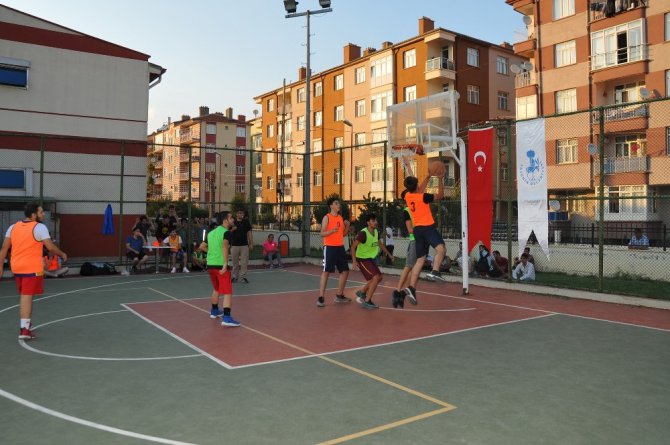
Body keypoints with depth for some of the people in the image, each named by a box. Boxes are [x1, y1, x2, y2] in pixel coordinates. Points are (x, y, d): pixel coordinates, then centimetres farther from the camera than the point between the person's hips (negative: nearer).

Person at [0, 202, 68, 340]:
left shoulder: (13, 227, 9)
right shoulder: (39, 227, -10)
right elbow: (50, 247, -14)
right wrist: (62, 254, 2)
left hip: (16, 267, 6)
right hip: (32, 268, -6)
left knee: (23, 296, 20)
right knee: (27, 297, -5)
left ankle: (26, 324, 32)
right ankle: (24, 330, -6)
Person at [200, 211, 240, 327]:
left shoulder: (211, 232, 16)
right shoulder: (227, 232, -8)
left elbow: (202, 247, 21)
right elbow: (225, 245, -28)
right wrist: (225, 264, -30)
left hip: (210, 264, 8)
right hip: (220, 265, -8)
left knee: (216, 289, 27)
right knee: (227, 292, -7)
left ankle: (214, 311, 42)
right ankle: (227, 318, -17)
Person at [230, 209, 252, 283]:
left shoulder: (246, 222, 7)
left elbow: (249, 233, 8)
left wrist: (251, 244, 3)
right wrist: (232, 229, -15)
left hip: (244, 245, 0)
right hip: (235, 245, 0)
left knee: (244, 262, -1)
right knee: (235, 262, 5)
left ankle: (243, 276, 4)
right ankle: (235, 276, 14)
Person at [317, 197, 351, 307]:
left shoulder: (341, 217, 13)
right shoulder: (327, 217, -7)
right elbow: (322, 234, -14)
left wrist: (347, 226, 0)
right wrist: (332, 231, -31)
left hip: (340, 247, 7)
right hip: (330, 247, -7)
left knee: (345, 271, 10)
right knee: (326, 271, -9)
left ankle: (339, 295, 22)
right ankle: (321, 297, -8)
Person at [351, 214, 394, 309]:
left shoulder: (376, 232, 1)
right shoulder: (363, 233, -23)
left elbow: (380, 244, 20)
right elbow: (353, 246, -25)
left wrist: (389, 254, 24)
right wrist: (354, 261, -33)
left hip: (370, 259, 9)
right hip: (361, 259, -9)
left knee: (379, 277, 14)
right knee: (376, 277, -18)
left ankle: (361, 292, 28)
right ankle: (367, 301, -8)